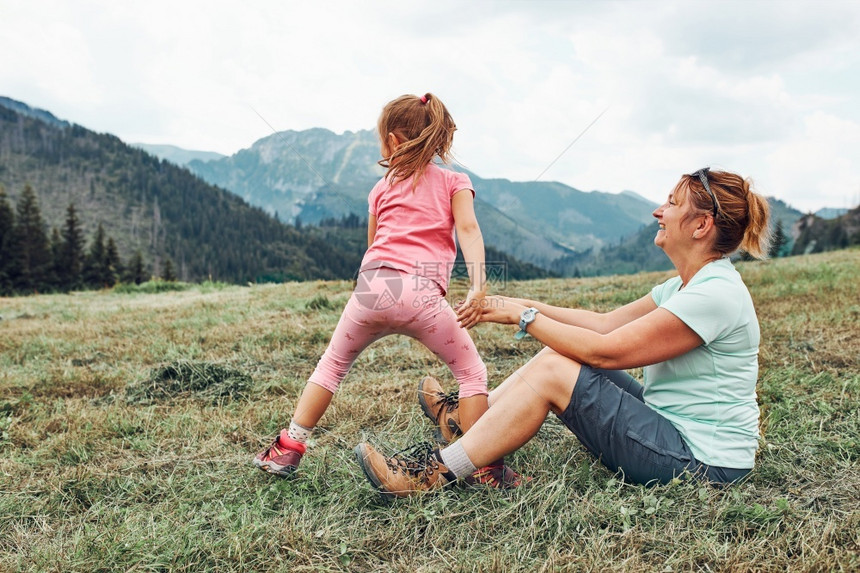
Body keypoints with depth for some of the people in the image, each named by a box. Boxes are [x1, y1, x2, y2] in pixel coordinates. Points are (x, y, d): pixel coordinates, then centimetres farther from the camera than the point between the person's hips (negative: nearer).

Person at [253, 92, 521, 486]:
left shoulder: (382, 189, 25)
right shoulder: (454, 182, 18)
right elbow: (468, 230, 0)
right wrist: (478, 289, -10)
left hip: (372, 285, 3)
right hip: (421, 291, -2)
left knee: (332, 366, 23)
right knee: (472, 373, 12)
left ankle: (287, 450, 24)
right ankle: (483, 467, 9)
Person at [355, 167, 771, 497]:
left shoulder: (715, 294, -23)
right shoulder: (685, 286, 9)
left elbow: (604, 350, -24)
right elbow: (605, 323, 9)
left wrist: (524, 318, -15)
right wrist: (526, 305, 3)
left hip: (702, 461, -9)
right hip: (675, 427, 9)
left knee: (551, 373, -17)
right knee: (561, 352, 4)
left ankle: (438, 473, -8)